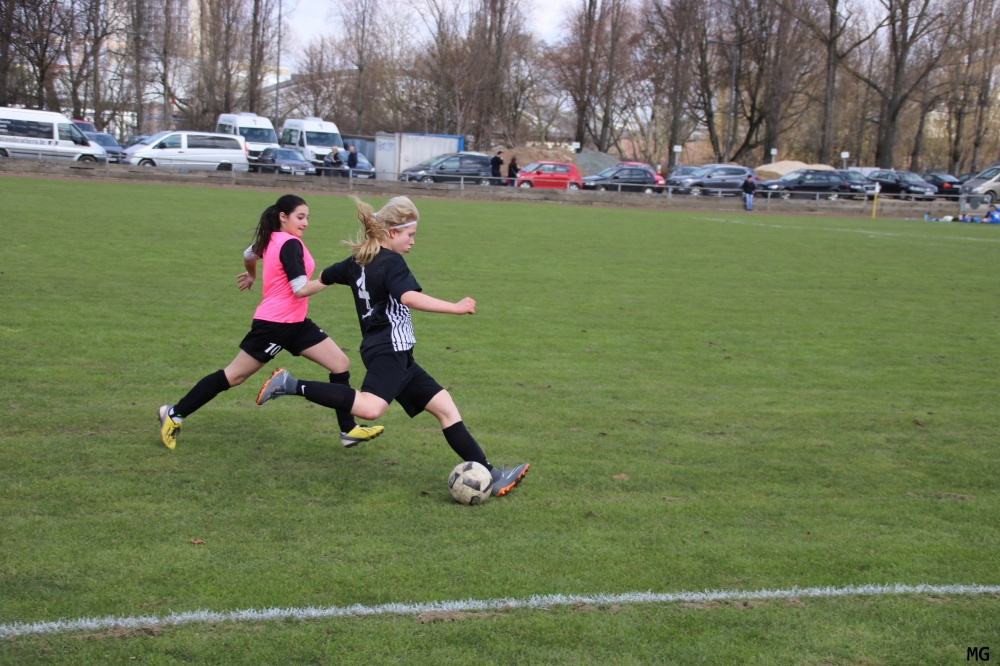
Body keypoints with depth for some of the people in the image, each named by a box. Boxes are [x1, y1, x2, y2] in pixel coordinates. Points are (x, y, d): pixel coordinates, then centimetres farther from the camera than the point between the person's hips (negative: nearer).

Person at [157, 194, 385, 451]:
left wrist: (251, 276, 49)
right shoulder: (290, 244, -20)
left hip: (295, 323, 10)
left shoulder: (272, 239, 9)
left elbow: (249, 254, 29)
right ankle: (174, 414, 12)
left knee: (340, 364, 3)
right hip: (275, 324, -10)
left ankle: (348, 430, 7)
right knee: (234, 376, 0)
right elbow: (301, 289, -27)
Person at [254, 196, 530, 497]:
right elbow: (410, 297, -27)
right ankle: (293, 386, -19)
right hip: (390, 351, -11)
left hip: (396, 358, 11)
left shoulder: (357, 261, 17)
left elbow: (321, 280, 31)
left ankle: (489, 475, 5)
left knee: (446, 407, 8)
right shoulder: (391, 261, -8)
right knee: (370, 407, -33)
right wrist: (454, 307, -30)